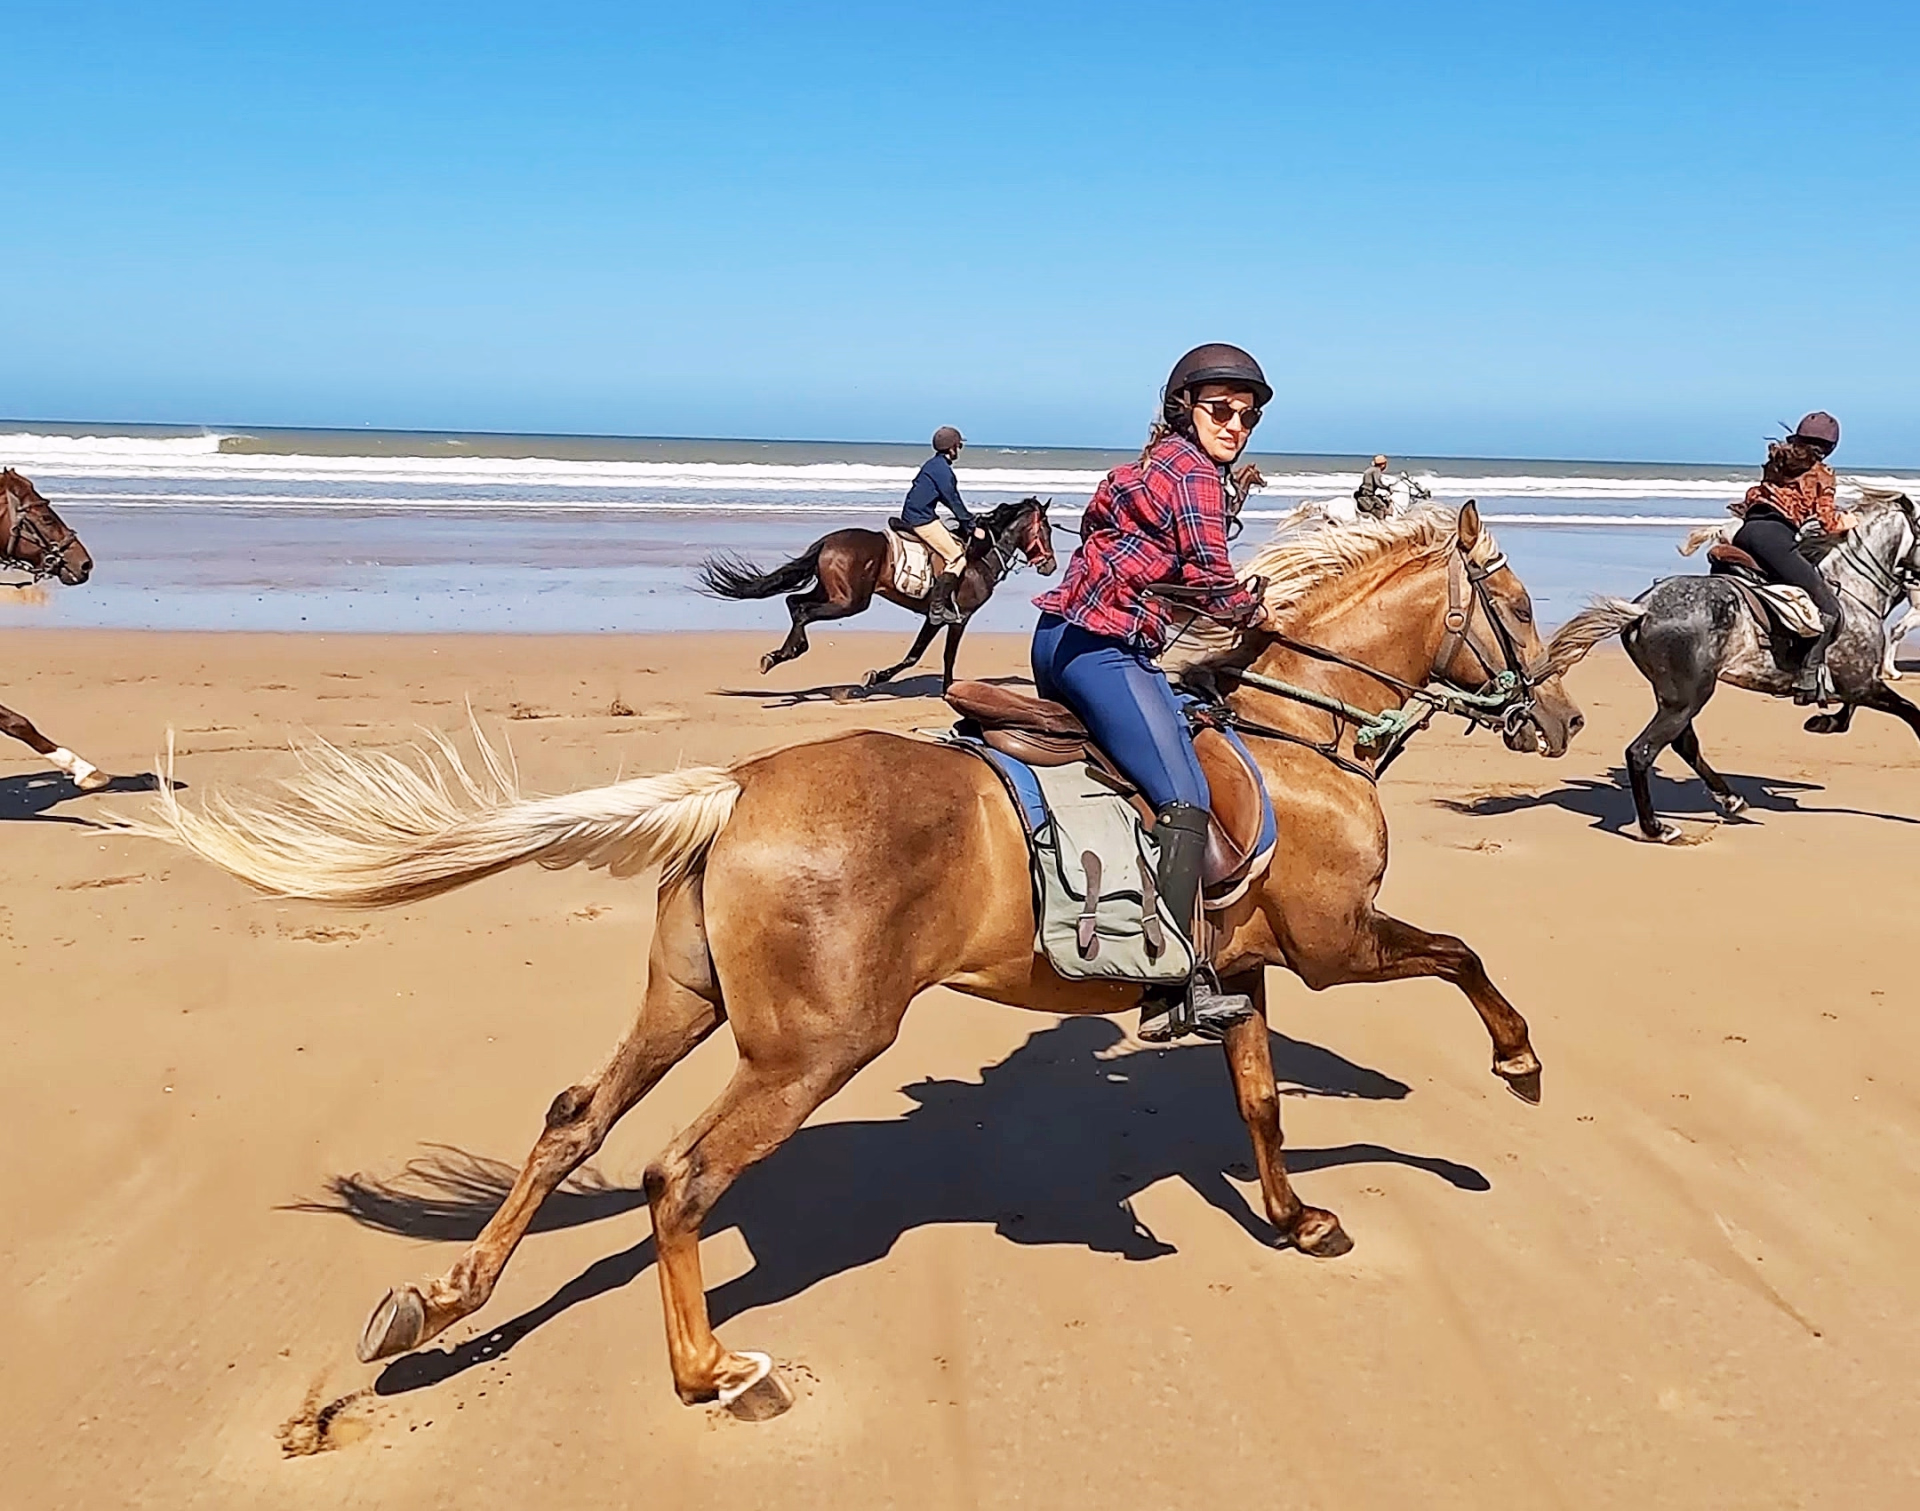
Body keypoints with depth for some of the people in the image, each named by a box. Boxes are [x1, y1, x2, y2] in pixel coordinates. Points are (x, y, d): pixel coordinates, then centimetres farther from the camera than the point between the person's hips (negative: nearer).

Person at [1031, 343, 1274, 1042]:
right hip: (1099, 648, -11)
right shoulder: (1196, 473, -7)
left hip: (1066, 643, 11)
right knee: (1185, 802, -17)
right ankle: (1177, 986, -22)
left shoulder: (1163, 464, 22)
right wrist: (1257, 612, 9)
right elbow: (1212, 582, -10)